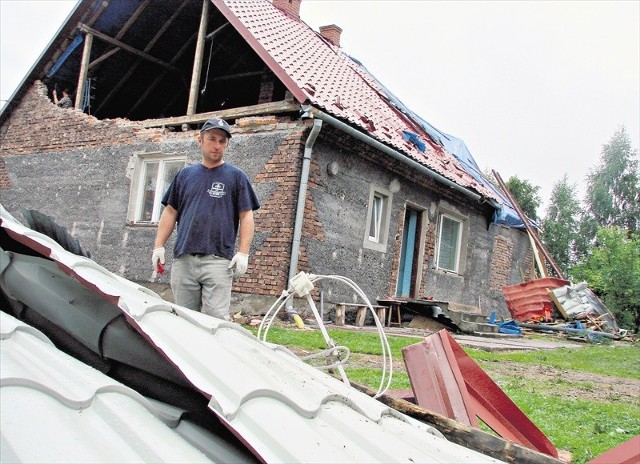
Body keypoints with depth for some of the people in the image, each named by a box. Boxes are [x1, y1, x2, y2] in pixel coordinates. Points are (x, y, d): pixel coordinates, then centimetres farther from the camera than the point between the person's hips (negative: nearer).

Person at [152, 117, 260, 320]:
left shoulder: (236, 176, 7)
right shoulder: (185, 174, 16)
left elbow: (246, 216, 3)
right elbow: (170, 211, 18)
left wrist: (243, 253, -8)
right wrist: (159, 246, 9)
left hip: (218, 260, -3)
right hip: (183, 259, 4)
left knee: (216, 318, -9)